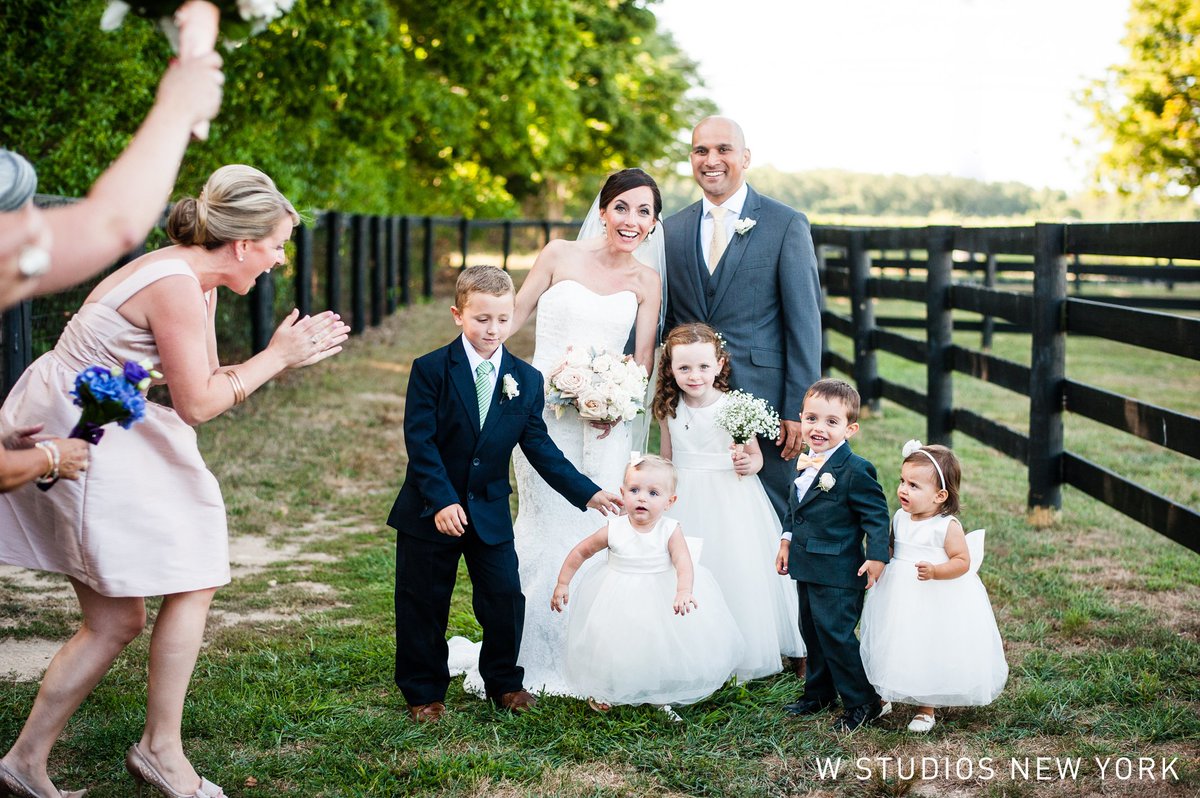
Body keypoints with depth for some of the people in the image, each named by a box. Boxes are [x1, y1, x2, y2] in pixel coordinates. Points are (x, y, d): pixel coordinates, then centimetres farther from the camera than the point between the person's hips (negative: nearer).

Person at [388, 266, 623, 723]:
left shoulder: (526, 380, 0)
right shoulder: (431, 370, -11)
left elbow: (539, 447, 3)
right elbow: (420, 441, -15)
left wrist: (587, 492, -5)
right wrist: (442, 501, -25)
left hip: (490, 510, 3)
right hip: (429, 511, -3)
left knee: (505, 599, 5)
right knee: (423, 605, 7)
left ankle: (504, 683, 27)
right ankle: (424, 693, 24)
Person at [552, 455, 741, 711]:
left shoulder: (671, 530, -15)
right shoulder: (613, 530, -12)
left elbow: (683, 561, -30)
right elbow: (581, 552, 0)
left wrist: (684, 591, -48)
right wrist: (563, 583, 0)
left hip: (662, 594, 0)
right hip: (620, 600, 0)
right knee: (612, 648, 4)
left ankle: (663, 699, 27)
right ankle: (602, 693, 32)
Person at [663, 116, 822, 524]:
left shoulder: (787, 225, -2)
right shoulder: (672, 230, 11)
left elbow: (804, 323, -4)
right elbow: (664, 322, 13)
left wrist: (798, 410, -9)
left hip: (763, 398, -3)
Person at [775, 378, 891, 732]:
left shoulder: (855, 470, -19)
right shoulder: (806, 463, 7)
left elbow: (876, 514, -16)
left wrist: (877, 556, -20)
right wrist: (787, 540, 18)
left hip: (838, 573, -9)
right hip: (806, 566, 9)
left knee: (836, 634, -7)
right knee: (812, 630, 18)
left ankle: (863, 703, 6)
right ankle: (819, 693, 34)